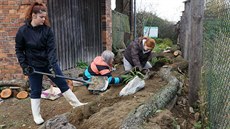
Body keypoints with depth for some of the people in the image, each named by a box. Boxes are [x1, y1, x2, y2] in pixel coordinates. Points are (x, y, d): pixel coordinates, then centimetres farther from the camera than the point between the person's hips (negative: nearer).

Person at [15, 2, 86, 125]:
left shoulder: (47, 29, -7)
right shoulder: (23, 30, -10)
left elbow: (51, 49, -12)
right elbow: (19, 50, -1)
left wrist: (52, 65, -22)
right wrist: (24, 65, -9)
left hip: (48, 63, 2)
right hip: (33, 66, -1)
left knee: (62, 83, 5)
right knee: (35, 91, 9)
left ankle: (76, 104, 17)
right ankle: (36, 116, 24)